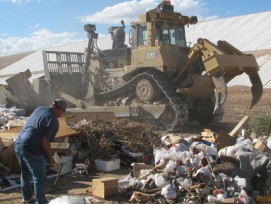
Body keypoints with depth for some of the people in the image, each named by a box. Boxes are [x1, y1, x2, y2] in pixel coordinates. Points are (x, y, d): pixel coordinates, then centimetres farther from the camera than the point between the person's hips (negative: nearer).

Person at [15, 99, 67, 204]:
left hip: (18, 144, 9)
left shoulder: (40, 108, 9)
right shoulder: (54, 121, -14)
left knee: (25, 173, 25)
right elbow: (45, 142, -17)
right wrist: (50, 158, -2)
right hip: (31, 150, -9)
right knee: (40, 178, 5)